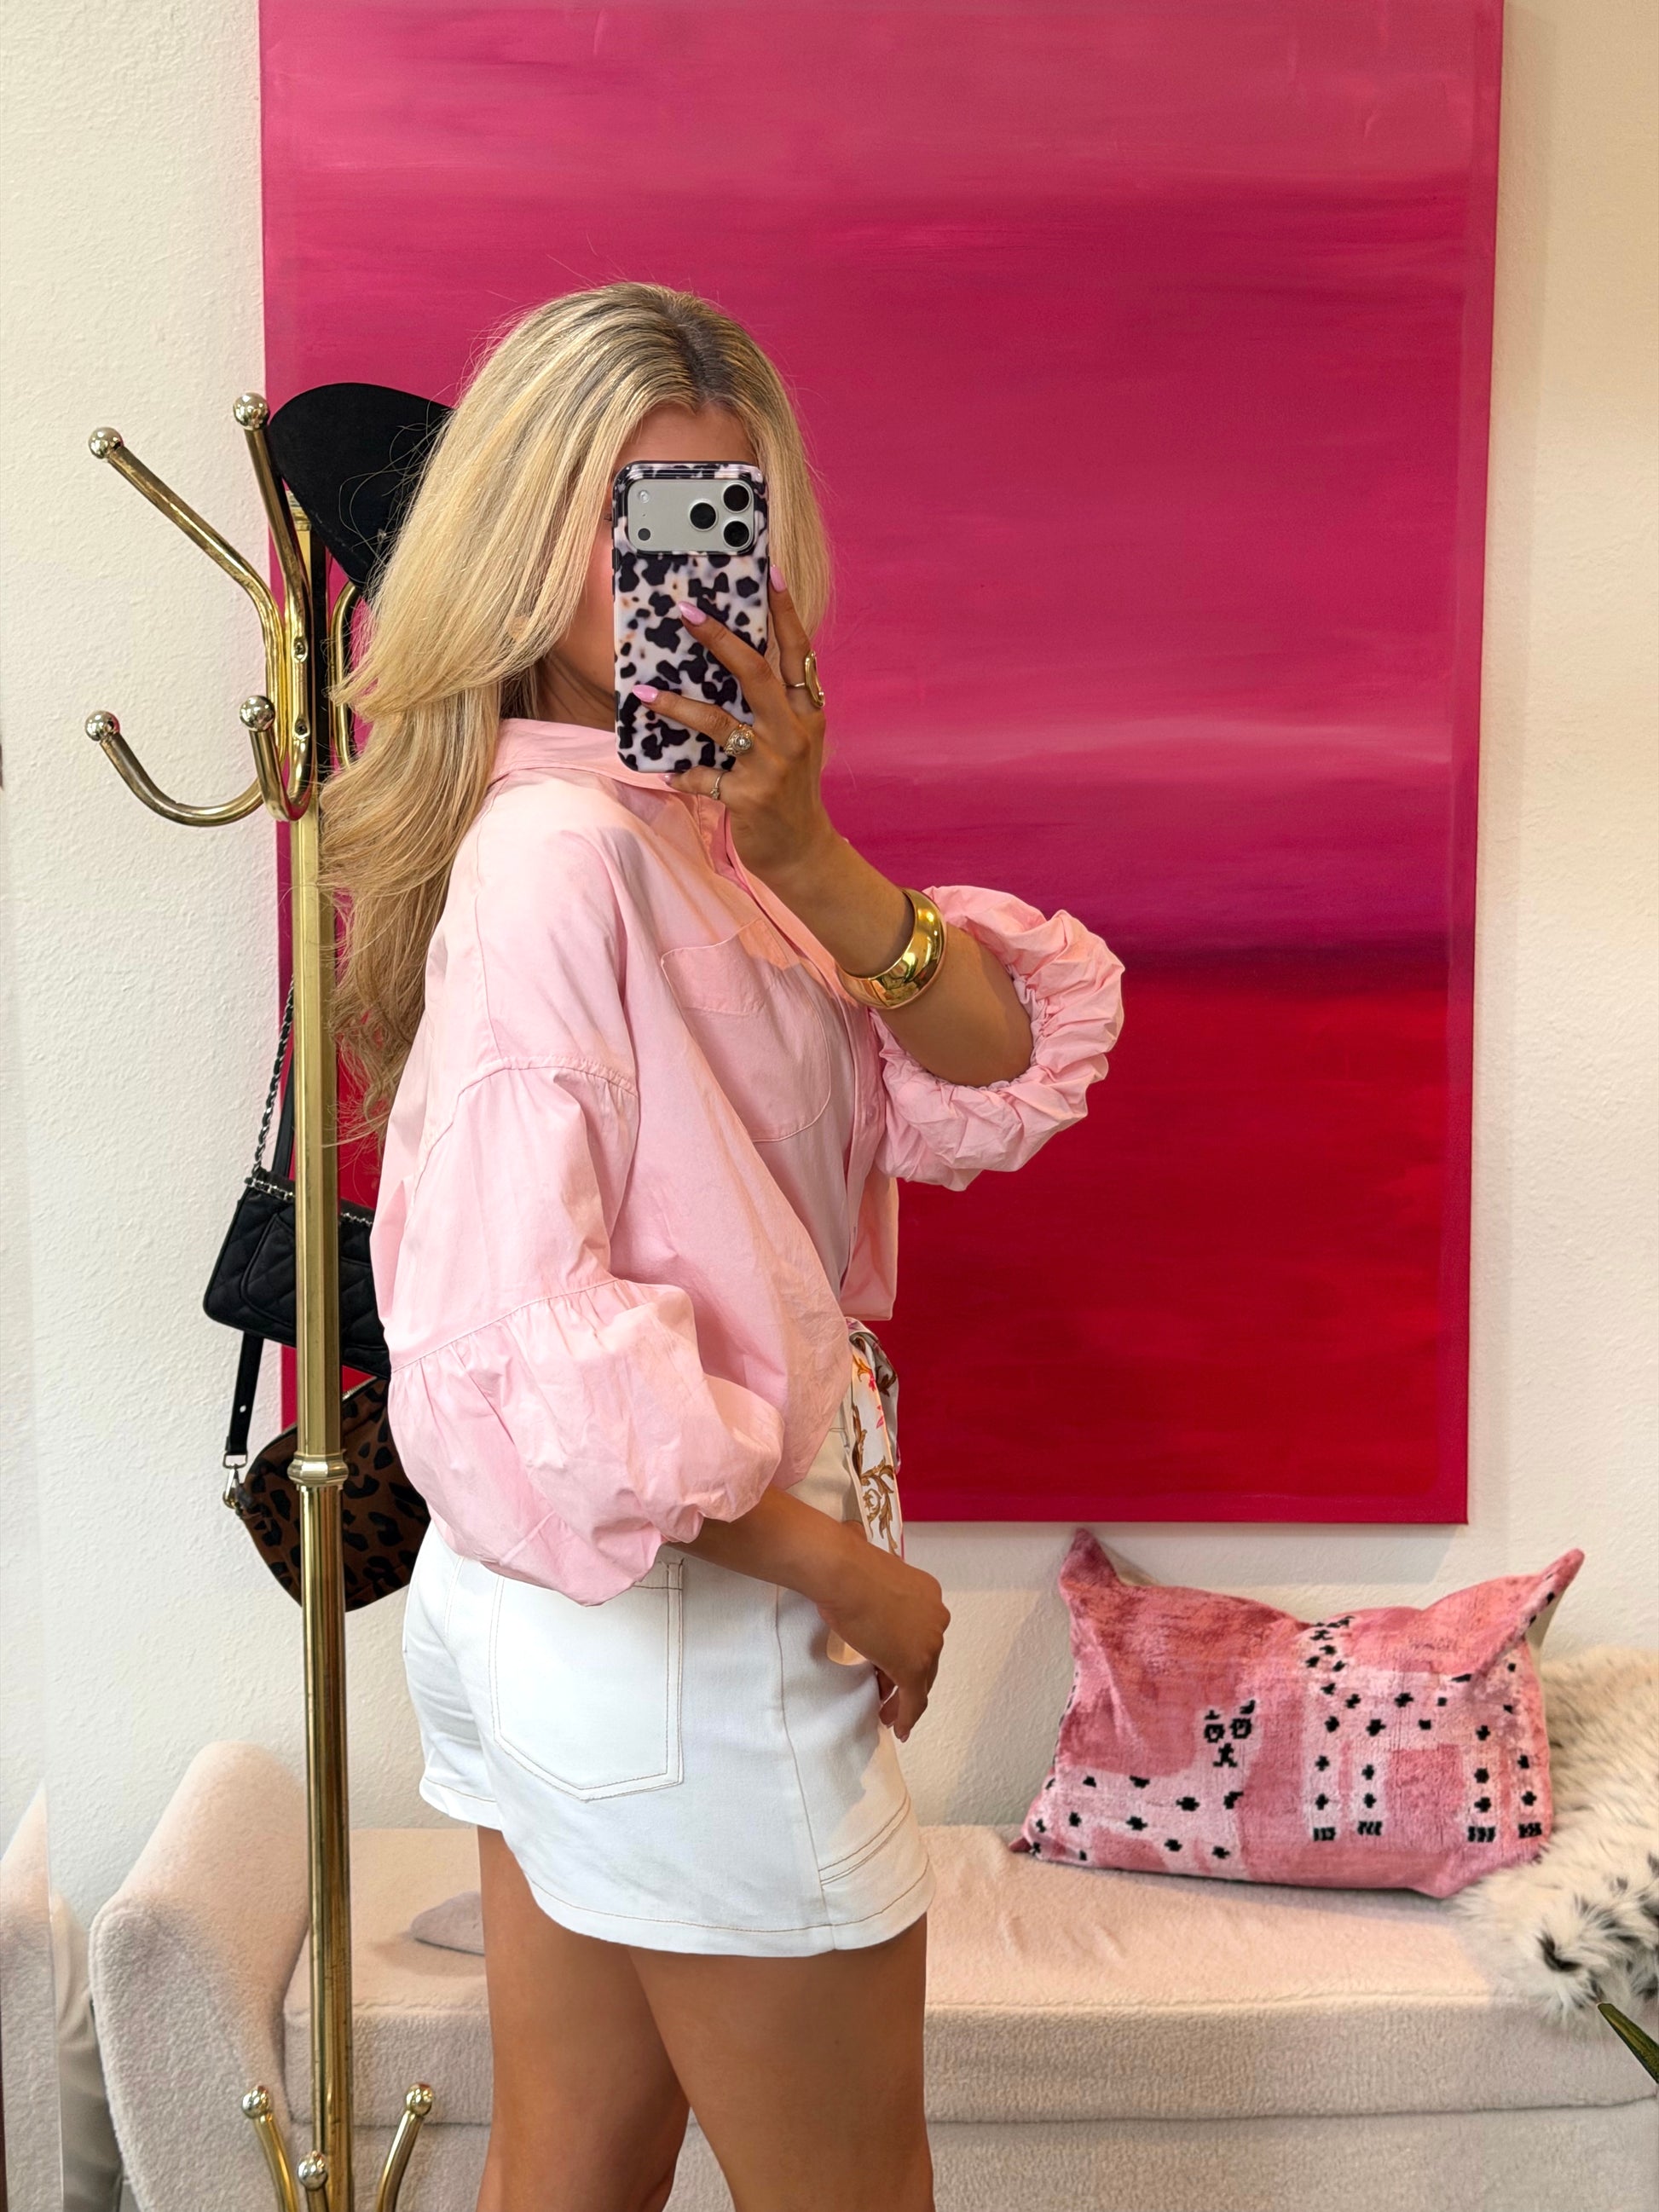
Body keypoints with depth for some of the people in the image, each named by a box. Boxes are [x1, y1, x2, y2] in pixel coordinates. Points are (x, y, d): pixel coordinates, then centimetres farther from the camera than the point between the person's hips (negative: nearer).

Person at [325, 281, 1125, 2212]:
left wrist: (806, 855, -18)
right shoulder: (557, 854, -21)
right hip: (679, 1634, -8)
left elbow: (1003, 1083, -2)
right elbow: (518, 1355, -26)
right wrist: (844, 1568, -15)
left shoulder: (694, 830, 7)